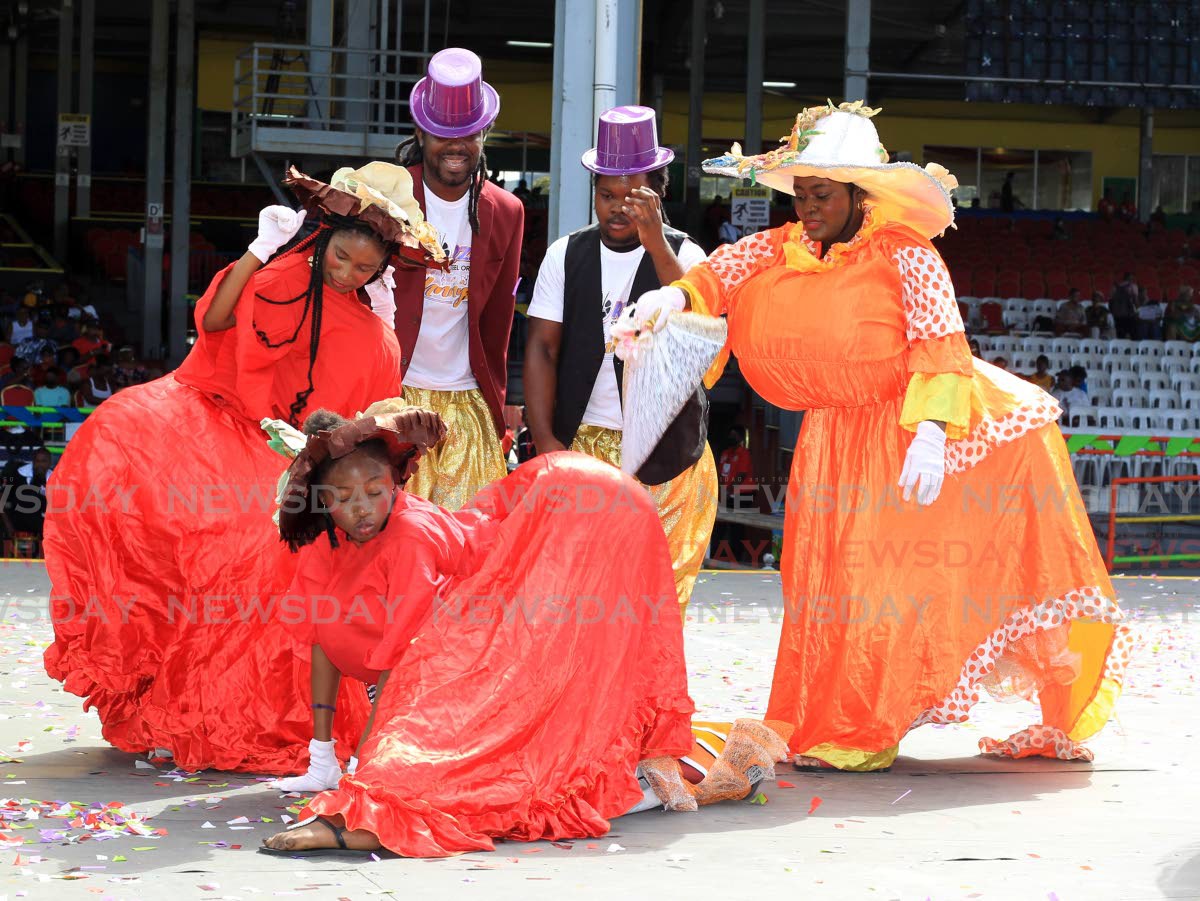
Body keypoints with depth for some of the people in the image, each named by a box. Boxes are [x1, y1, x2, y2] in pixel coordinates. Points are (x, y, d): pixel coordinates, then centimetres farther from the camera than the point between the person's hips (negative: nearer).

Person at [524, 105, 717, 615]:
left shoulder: (681, 256, 0)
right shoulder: (566, 255, 6)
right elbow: (542, 349, 3)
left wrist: (656, 242, -24)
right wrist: (545, 442, -7)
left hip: (665, 454, -1)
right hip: (580, 448, 1)